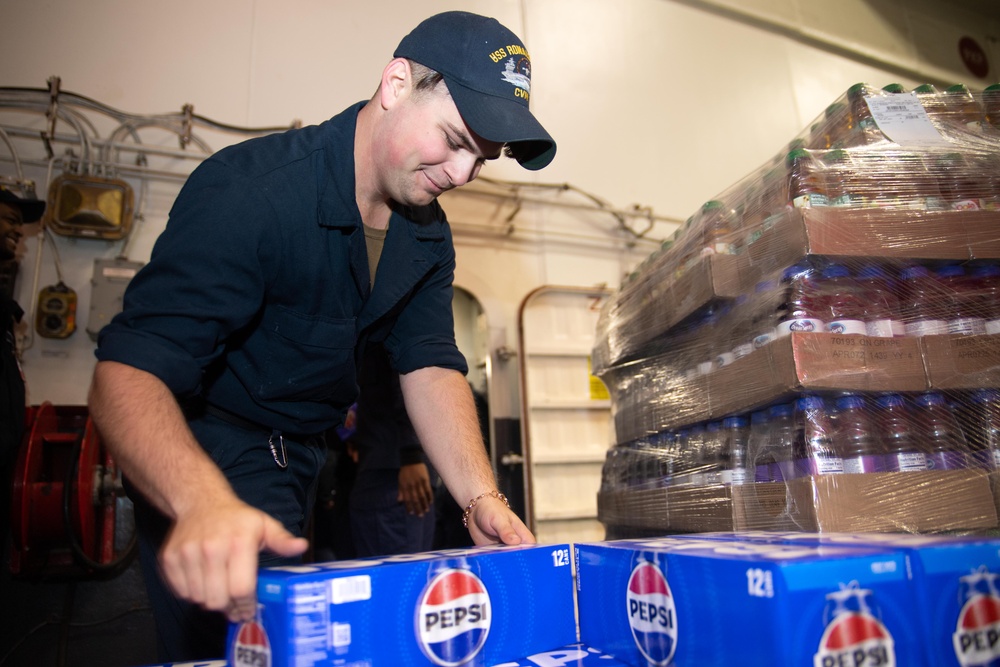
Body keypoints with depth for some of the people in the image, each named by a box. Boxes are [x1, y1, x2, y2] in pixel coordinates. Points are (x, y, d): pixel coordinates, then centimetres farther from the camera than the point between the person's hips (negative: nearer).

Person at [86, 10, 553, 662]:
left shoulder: (429, 233, -3)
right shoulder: (249, 188, -27)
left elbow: (431, 367, -9)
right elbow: (128, 373, -33)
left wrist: (481, 497, -23)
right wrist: (206, 502, -52)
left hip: (306, 461, 7)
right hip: (205, 459, -6)